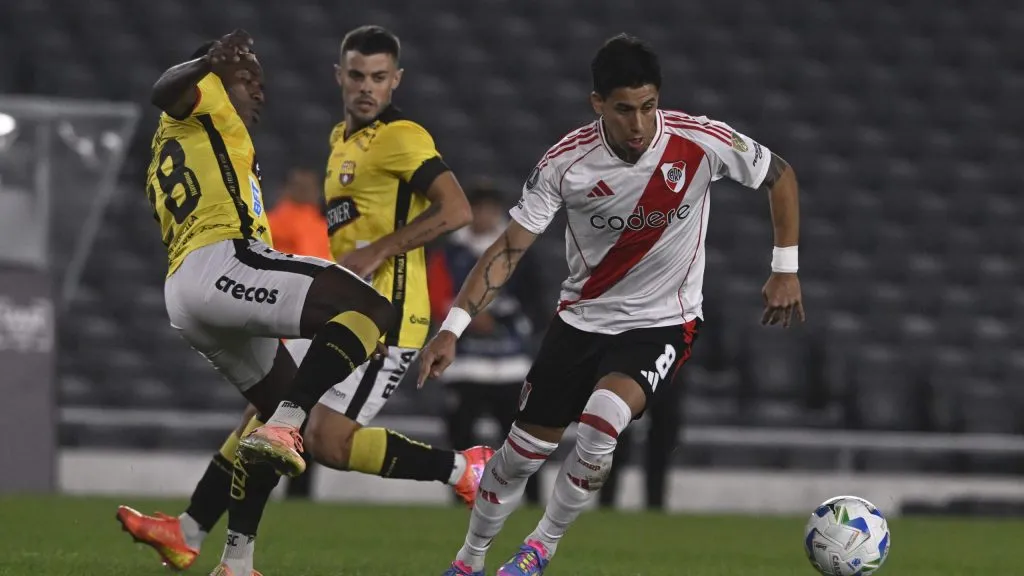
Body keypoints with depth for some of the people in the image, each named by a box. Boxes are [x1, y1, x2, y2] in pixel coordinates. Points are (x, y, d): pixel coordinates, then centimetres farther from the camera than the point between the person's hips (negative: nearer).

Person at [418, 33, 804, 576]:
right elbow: (508, 248, -14)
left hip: (664, 322, -2)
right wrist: (452, 328, -23)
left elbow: (779, 175, -1)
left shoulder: (702, 141, -20)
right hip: (582, 320, 2)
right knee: (522, 450, 5)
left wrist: (786, 270, -1)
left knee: (603, 415, -29)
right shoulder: (566, 161, -18)